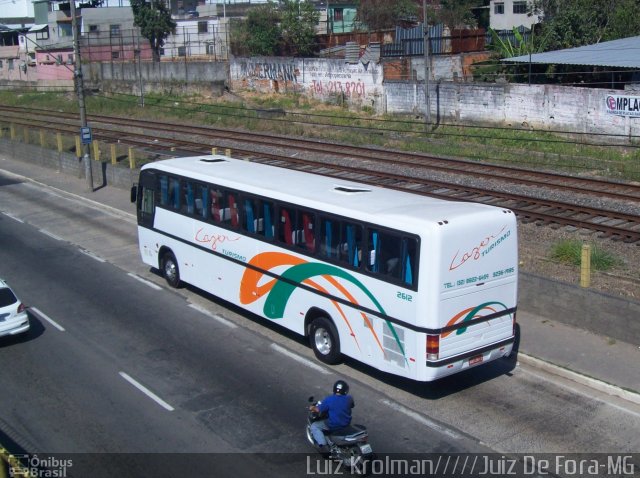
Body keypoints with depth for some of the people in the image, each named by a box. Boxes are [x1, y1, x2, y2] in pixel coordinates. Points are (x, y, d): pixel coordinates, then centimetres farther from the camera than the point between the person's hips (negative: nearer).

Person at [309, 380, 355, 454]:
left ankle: (323, 446, -7)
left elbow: (318, 410, -11)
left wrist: (312, 408, 10)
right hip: (346, 424, 4)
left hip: (333, 425, -4)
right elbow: (352, 405, 14)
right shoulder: (349, 398, -8)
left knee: (314, 426, 10)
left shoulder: (329, 399, -18)